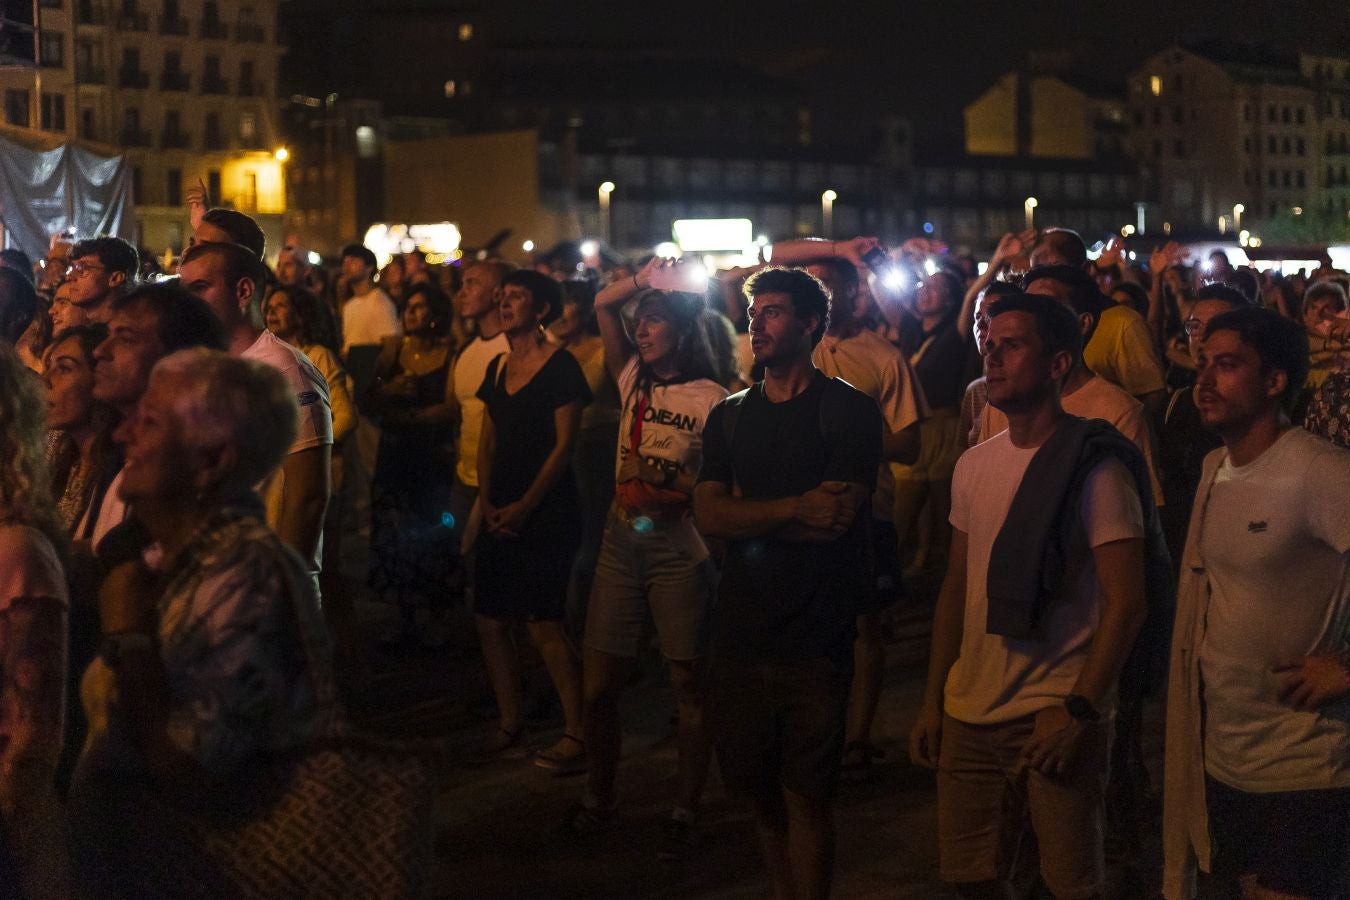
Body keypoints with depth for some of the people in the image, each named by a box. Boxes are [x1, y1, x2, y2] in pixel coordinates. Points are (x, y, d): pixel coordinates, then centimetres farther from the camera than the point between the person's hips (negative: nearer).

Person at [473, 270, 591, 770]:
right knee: (489, 621, 6)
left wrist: (524, 506, -14)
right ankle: (510, 724, 19)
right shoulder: (497, 368, 14)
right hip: (501, 514, 7)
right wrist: (486, 500, 3)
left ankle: (576, 733, -3)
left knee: (544, 626, -10)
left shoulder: (560, 367, -7)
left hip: (546, 512, -7)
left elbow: (563, 444, -11)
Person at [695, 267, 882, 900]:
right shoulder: (730, 415, 13)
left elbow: (836, 519, -14)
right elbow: (709, 516, -1)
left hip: (814, 640, -5)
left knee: (805, 796, -3)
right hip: (740, 631, 5)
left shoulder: (848, 411, -2)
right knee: (757, 787, 12)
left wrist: (748, 514, -5)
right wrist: (795, 508, -14)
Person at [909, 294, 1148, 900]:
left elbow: (1125, 601, -15)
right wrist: (933, 701, 13)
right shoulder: (974, 465, 9)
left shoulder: (1094, 467, -11)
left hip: (1058, 719, -6)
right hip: (969, 714, 6)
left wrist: (1078, 713, -20)